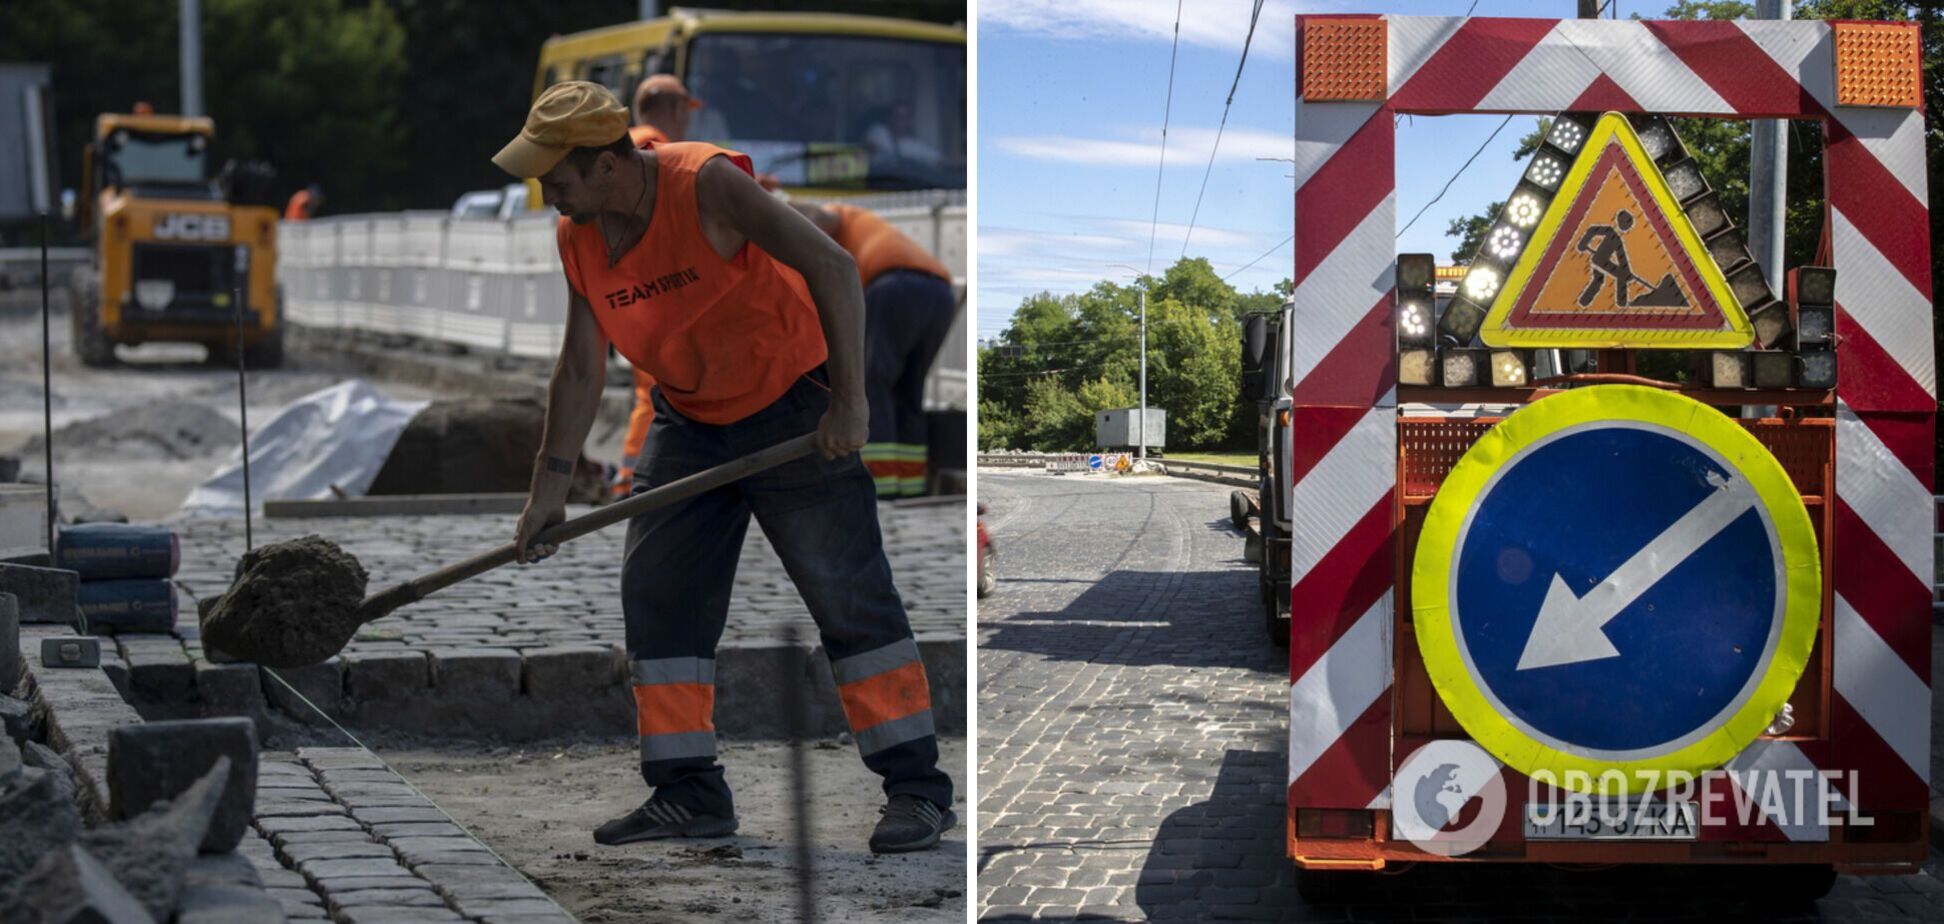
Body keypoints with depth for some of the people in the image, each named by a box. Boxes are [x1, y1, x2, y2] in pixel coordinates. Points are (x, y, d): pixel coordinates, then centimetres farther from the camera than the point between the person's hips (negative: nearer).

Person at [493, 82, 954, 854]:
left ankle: (917, 789, -4)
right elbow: (581, 367, 6)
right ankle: (689, 793, 9)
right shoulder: (576, 239, -2)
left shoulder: (707, 186, -23)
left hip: (792, 408, -7)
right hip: (688, 425, 7)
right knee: (656, 597, 2)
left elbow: (832, 267, -27)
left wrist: (849, 401, -31)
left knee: (849, 593, -8)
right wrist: (548, 487, 4)